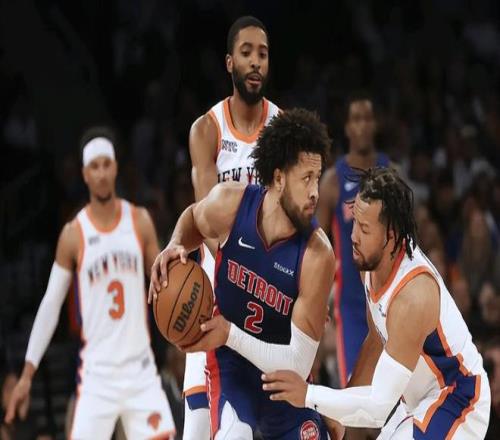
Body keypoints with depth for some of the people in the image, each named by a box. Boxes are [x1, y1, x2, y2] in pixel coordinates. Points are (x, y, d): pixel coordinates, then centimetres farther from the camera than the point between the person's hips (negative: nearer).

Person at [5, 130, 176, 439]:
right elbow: (51, 304, 0)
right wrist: (28, 373, -2)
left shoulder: (140, 221, 3)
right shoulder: (74, 234, -3)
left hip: (140, 369, 2)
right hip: (97, 374, -2)